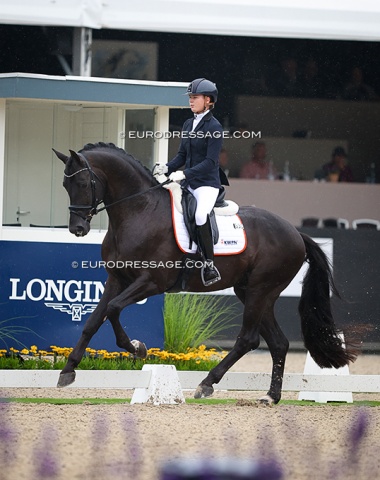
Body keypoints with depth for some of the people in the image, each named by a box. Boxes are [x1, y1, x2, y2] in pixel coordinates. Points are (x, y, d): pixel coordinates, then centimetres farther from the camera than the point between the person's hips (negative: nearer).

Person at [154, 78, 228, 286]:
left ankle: (209, 263, -24)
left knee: (200, 215, -32)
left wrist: (185, 173, -24)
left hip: (207, 183, -8)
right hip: (188, 183, 8)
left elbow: (210, 161, -16)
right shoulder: (188, 125, 14)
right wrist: (167, 167, -4)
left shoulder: (214, 127, -10)